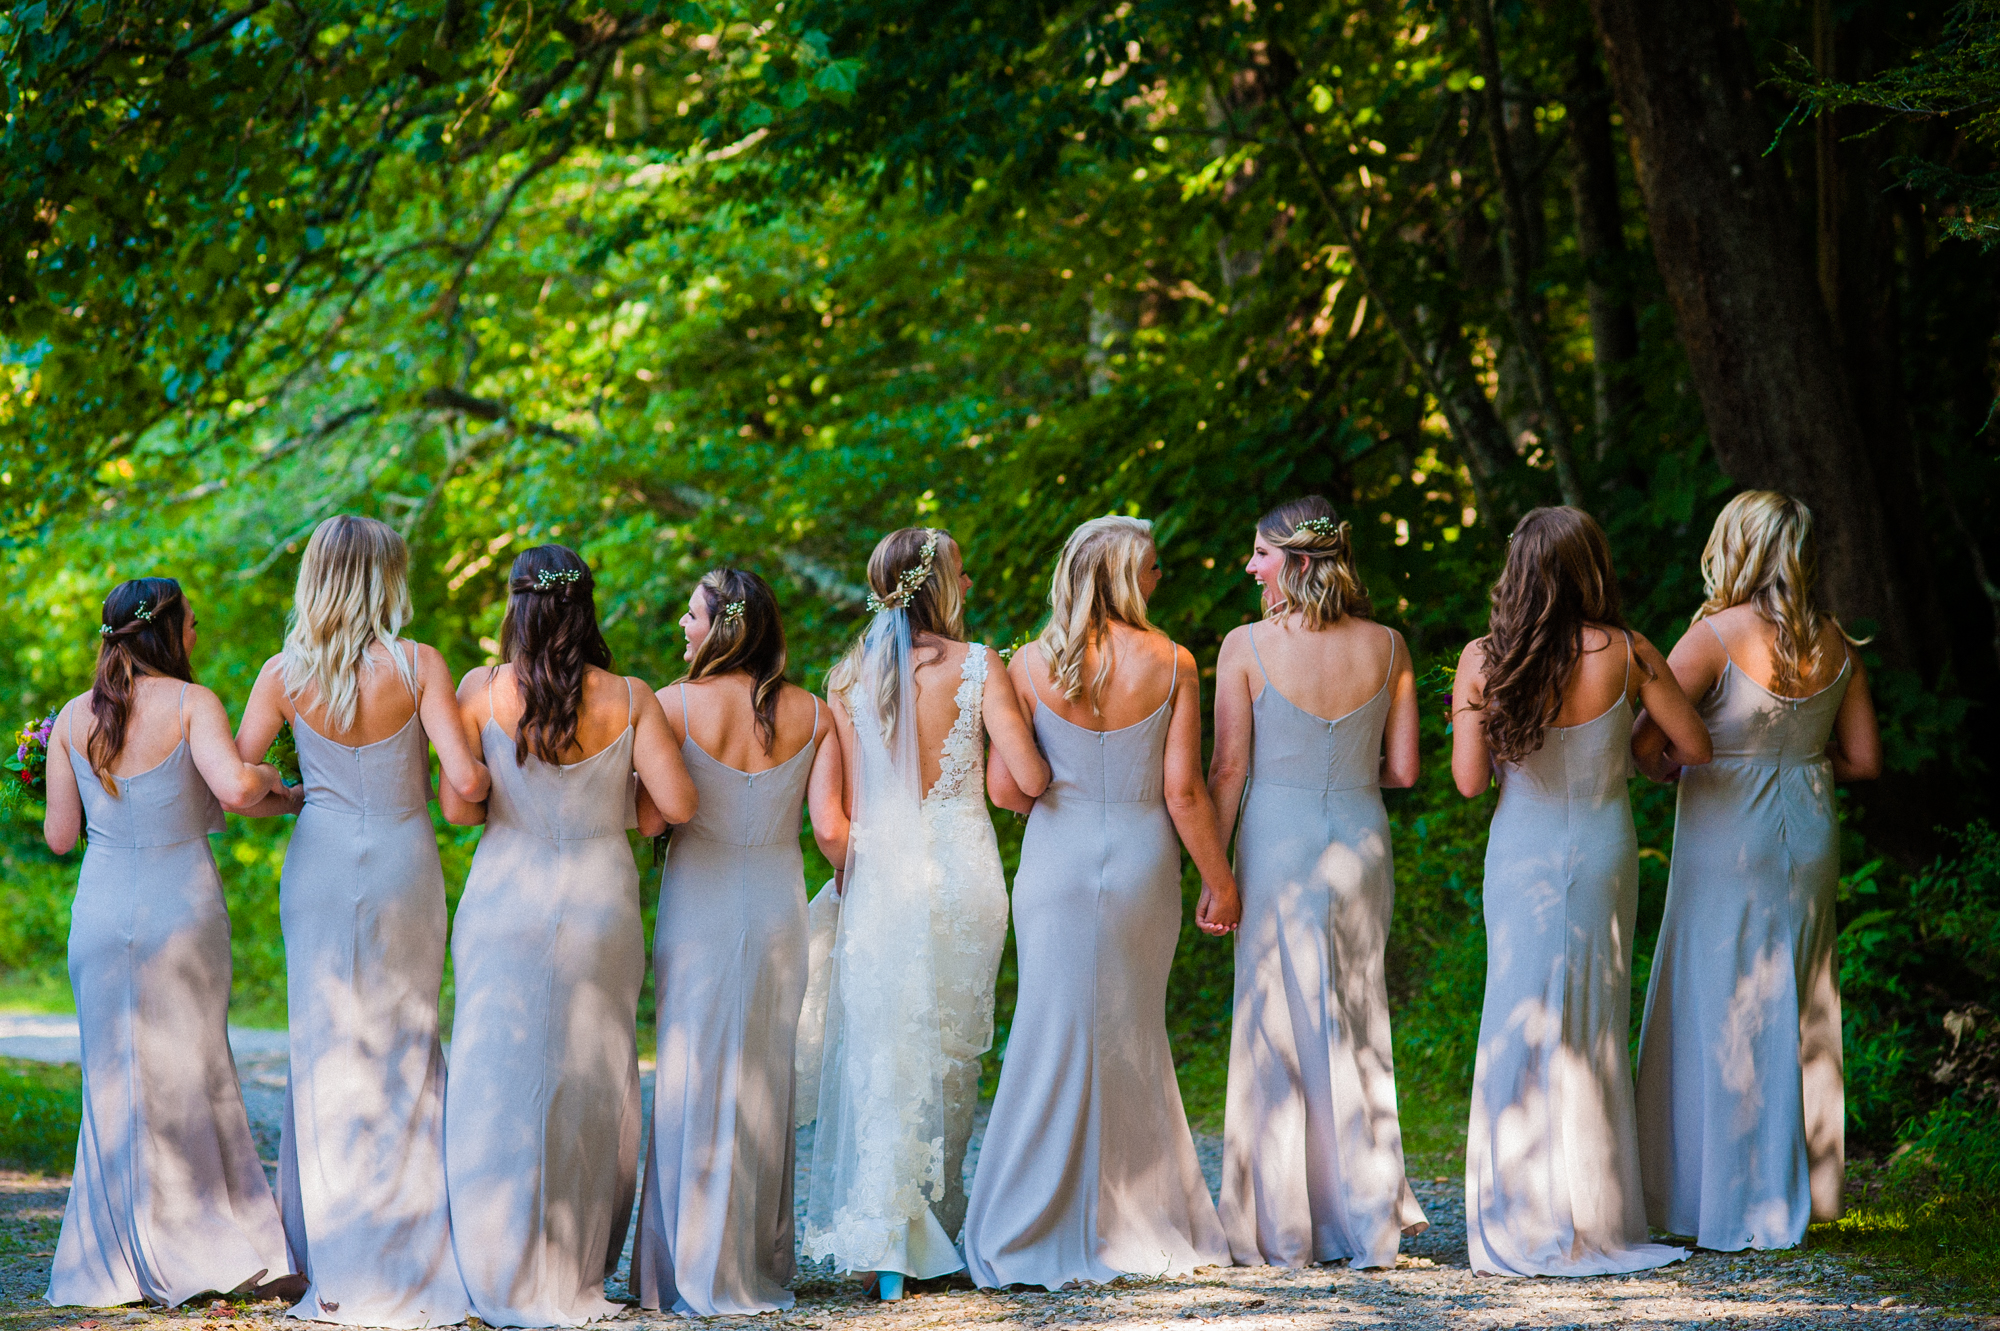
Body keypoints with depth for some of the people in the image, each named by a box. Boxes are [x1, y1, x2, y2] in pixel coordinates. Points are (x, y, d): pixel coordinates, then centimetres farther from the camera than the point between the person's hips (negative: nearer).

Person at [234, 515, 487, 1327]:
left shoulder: (285, 674, -4)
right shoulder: (417, 666, -10)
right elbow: (465, 778, -16)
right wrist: (481, 786, 6)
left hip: (320, 866, 1)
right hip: (403, 865, -1)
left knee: (328, 1052, 8)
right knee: (406, 1049, 8)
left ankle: (340, 1266, 10)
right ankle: (413, 1252, 9)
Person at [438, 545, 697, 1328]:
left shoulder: (481, 692, -6)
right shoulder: (628, 699, -5)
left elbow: (457, 806, -10)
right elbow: (677, 804, -9)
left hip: (505, 903, -1)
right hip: (600, 903, 1)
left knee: (500, 1085, 6)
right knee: (592, 1085, 10)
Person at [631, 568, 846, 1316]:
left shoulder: (673, 706, -9)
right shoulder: (811, 715, -1)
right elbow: (831, 829, -5)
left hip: (699, 905, -3)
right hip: (778, 904, 3)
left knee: (691, 1077, 5)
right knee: (762, 1080, 12)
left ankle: (689, 1270, 6)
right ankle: (757, 1267, 17)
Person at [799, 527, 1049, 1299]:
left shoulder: (849, 678, -1)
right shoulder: (978, 668, -7)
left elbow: (843, 808, 0)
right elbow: (1029, 778, -12)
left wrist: (847, 882, 12)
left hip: (881, 878, 1)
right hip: (963, 873, -1)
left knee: (879, 1054, 4)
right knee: (952, 1052, 12)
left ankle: (881, 1240, -4)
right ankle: (938, 1225, 19)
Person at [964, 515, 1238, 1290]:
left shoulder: (1032, 664, -5)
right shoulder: (1170, 664, -6)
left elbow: (1004, 788, -5)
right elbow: (1184, 792, -6)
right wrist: (1220, 882, 5)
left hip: (1058, 860, 0)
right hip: (1142, 862, 0)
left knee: (1056, 1033, 6)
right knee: (1133, 1040, 12)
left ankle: (1038, 1231, 7)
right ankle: (1136, 1225, 19)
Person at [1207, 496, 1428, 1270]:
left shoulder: (1247, 647, -9)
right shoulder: (1386, 647, 1)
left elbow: (1228, 770, -9)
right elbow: (1403, 769, 3)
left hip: (1278, 842, -3)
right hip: (1360, 835, 3)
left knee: (1278, 1027, 4)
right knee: (1358, 1026, 13)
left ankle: (1281, 1232, 7)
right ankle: (1369, 1220, 16)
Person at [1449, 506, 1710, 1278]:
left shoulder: (1483, 662, -9)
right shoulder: (1625, 655, -9)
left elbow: (1469, 780, -6)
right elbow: (1694, 747, 0)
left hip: (1521, 858, 0)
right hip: (1604, 852, 0)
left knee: (1522, 1023, 6)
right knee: (1595, 1028, 9)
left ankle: (1526, 1224, 6)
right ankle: (1596, 1221, 12)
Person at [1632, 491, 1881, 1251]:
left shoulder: (1717, 636, -15)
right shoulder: (1834, 644, 2)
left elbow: (1644, 741, -15)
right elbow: (1864, 758, 6)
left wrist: (1667, 770, 6)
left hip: (1727, 839, -5)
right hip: (1809, 837, 5)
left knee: (1723, 1016, 2)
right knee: (1799, 1016, 14)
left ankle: (1739, 1206, 4)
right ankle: (1802, 1186, 20)